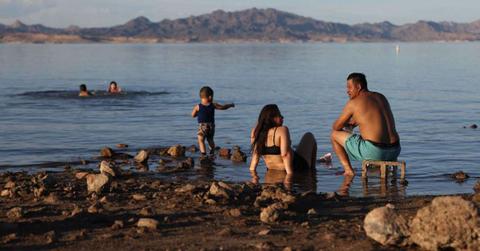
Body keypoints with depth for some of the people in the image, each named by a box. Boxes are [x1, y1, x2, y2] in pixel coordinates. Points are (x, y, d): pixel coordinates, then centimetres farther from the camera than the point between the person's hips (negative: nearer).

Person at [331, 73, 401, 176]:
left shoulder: (353, 103, -4)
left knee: (335, 135, 12)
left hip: (373, 152, -7)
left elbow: (336, 127, 5)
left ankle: (348, 170, 8)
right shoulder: (381, 97, 15)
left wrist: (345, 124, 27)